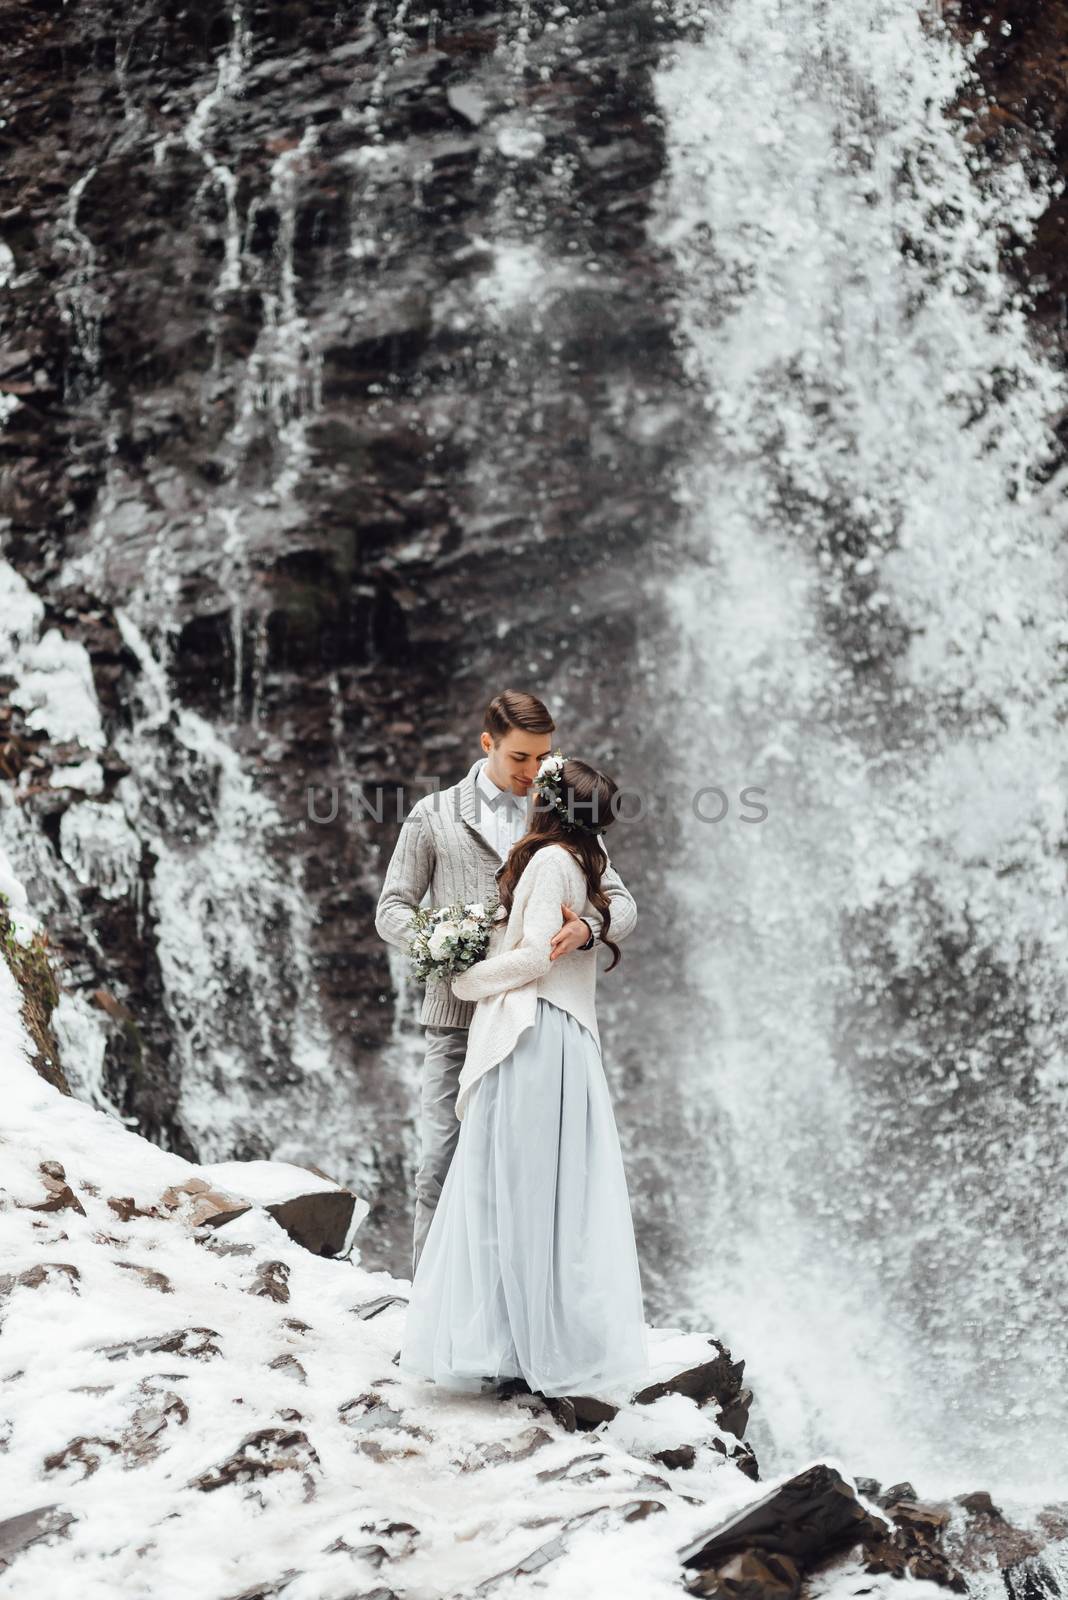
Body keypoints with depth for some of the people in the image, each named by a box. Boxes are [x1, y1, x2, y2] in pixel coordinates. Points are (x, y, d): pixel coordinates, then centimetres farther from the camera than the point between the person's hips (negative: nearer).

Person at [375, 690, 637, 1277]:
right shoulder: (434, 815, 9)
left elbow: (621, 902, 8)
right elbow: (392, 908, 8)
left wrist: (586, 928, -17)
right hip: (458, 1015, -1)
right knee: (440, 1162, -6)